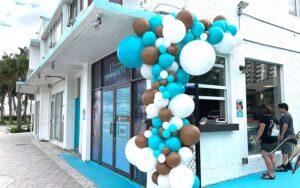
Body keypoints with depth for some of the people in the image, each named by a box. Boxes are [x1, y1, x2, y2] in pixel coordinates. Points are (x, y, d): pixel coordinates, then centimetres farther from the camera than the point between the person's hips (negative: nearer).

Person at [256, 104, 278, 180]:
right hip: (275, 140, 9)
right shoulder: (274, 119, 12)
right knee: (272, 157, 12)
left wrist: (257, 138, -7)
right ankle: (272, 173, 19)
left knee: (266, 157, -4)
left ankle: (270, 174, -3)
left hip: (266, 141, -9)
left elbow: (261, 130, -16)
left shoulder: (264, 118, -13)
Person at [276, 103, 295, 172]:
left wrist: (281, 135, -22)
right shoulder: (288, 115, 18)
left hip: (287, 136, -11)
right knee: (289, 151, 14)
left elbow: (285, 126, -25)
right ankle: (289, 165, 21)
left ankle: (284, 166, -10)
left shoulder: (285, 116, -16)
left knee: (285, 151, -10)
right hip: (290, 135, 11)